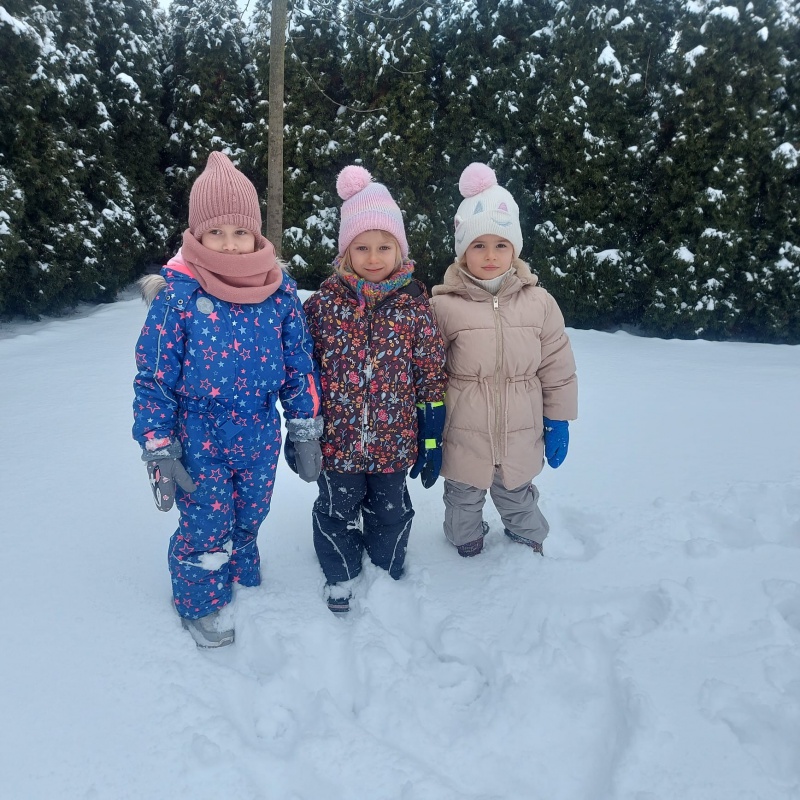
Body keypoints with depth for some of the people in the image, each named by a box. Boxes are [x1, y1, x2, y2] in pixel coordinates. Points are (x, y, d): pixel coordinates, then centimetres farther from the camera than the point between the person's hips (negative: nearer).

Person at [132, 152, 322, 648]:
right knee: (206, 528, 8)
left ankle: (244, 581, 49)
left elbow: (299, 365, 2)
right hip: (199, 441, -3)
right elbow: (154, 377, -11)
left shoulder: (280, 291, -6)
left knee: (249, 520, 21)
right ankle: (199, 605, 36)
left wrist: (306, 431, 5)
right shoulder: (177, 294, -16)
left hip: (261, 436, 3)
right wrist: (158, 451, -10)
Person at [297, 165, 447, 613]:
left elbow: (432, 377, -3)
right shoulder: (324, 303, -6)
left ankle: (388, 574, 42)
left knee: (390, 512, 18)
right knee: (337, 511, 16)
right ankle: (341, 577, 40)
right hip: (337, 440, 0)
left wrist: (432, 440, -2)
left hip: (394, 442, 0)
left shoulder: (414, 305, -6)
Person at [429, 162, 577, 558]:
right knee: (463, 502, 20)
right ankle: (468, 555, 46)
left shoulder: (538, 302, -5)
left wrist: (558, 421, 5)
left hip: (520, 437, 1)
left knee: (518, 501, 23)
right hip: (462, 436, -1)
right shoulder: (444, 305, -11)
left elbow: (557, 366, 2)